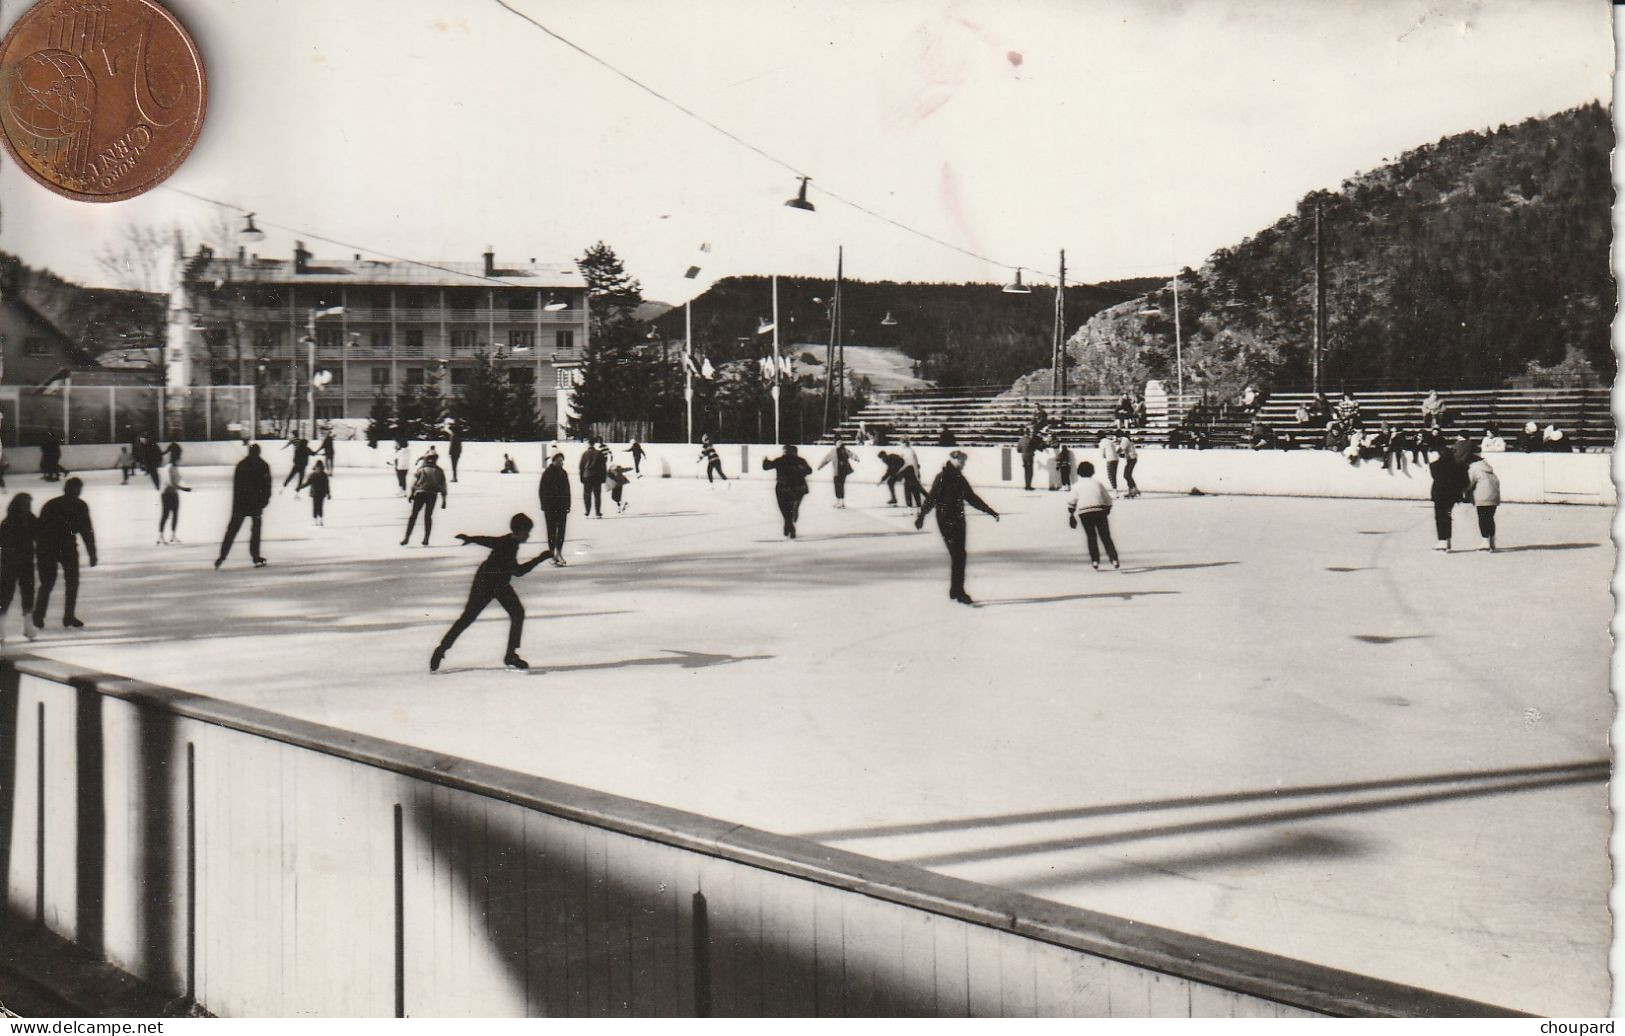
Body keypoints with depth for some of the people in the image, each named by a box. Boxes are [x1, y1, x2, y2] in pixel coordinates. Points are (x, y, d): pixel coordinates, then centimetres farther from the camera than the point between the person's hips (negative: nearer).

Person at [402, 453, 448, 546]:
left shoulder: (421, 469, 5)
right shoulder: (439, 471, 11)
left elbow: (414, 482, 1)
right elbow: (443, 485, 9)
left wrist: (412, 493, 8)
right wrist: (444, 500, 12)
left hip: (420, 493, -1)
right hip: (432, 495, 1)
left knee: (414, 515, 5)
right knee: (428, 516, 12)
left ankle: (406, 538, 1)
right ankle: (426, 539, 6)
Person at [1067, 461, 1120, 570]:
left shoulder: (1077, 486, 9)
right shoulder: (1097, 483, 13)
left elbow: (1071, 503, 3)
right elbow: (1108, 500, 14)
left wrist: (1070, 516, 10)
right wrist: (1106, 512, 25)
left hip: (1084, 514, -1)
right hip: (1100, 512, 1)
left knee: (1091, 537, 12)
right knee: (1106, 537, 5)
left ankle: (1095, 561, 3)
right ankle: (1114, 560, -6)